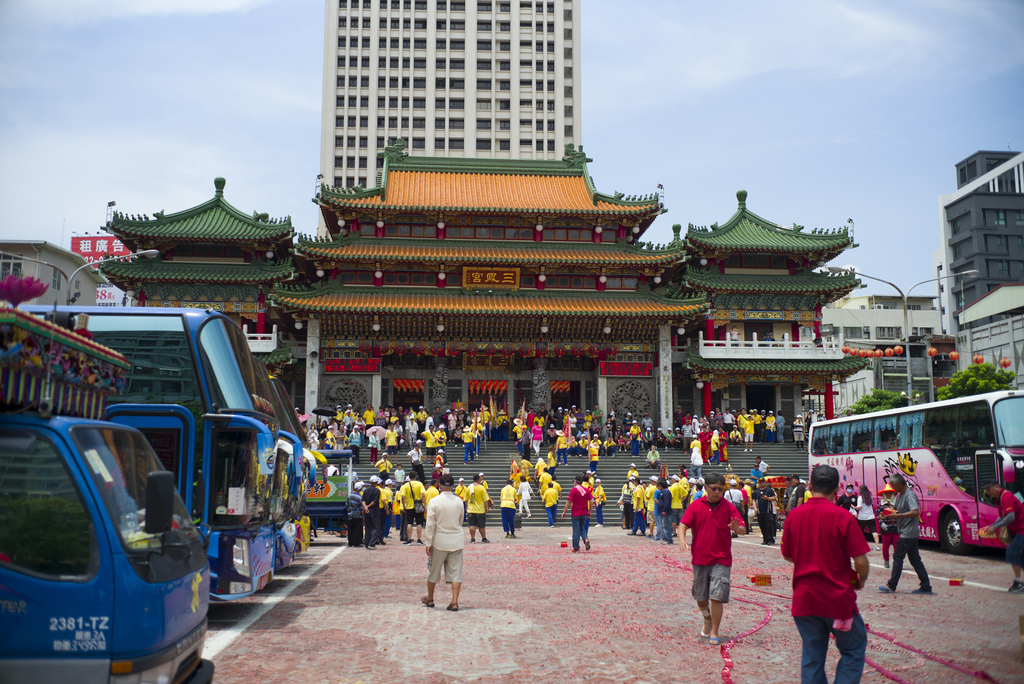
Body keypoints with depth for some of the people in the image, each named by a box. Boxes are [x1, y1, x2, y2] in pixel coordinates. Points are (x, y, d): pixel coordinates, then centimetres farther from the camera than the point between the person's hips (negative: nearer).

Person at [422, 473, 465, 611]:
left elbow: (430, 524, -10)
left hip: (439, 540, -2)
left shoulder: (435, 502, -11)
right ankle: (454, 602, -3)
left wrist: (429, 543, -4)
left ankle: (430, 599, 28)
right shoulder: (459, 501, -2)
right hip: (456, 540, 2)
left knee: (433, 570, 14)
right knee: (456, 571, 3)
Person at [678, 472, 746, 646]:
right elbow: (683, 524, -1)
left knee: (717, 596, -9)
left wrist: (737, 528, -27)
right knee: (700, 597, 11)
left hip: (721, 559, -2)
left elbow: (743, 529, -3)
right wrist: (682, 539, -21)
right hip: (699, 558, 2)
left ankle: (714, 632, 4)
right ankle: (708, 621, 39)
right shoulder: (695, 506, 2)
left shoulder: (728, 508, 1)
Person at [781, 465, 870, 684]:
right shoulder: (842, 517, -14)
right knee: (853, 650, 15)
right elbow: (861, 561, -14)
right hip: (838, 599, -4)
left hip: (804, 598, 4)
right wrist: (861, 580, 7)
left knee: (812, 656, 14)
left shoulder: (794, 515, -1)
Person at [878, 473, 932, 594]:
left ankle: (891, 586, 4)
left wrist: (897, 515, -29)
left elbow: (915, 512, -29)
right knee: (915, 559, 10)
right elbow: (896, 509, 26)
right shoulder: (899, 495, 14)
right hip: (912, 534, 10)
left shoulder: (910, 495, -17)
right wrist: (889, 512, 5)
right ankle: (926, 586, 13)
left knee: (898, 558, -3)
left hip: (908, 533, -10)